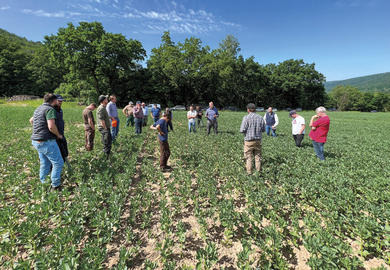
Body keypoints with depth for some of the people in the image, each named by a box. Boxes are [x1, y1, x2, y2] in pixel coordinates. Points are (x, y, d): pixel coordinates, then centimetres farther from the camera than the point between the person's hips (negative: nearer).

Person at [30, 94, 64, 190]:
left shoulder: (38, 109, 14)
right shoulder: (50, 109, -15)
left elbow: (31, 120, 34)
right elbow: (51, 127, -25)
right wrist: (58, 135, -9)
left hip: (36, 141, 9)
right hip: (46, 142, -9)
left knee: (45, 164, 18)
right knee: (58, 163, 1)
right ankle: (55, 186, 5)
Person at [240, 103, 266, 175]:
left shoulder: (246, 118, -12)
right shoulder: (260, 118, 1)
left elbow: (242, 130, -15)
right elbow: (263, 129, 8)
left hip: (249, 141, -4)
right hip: (258, 140, 4)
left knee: (249, 158, 6)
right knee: (258, 156, 15)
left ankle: (249, 172, 11)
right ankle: (258, 171, 22)